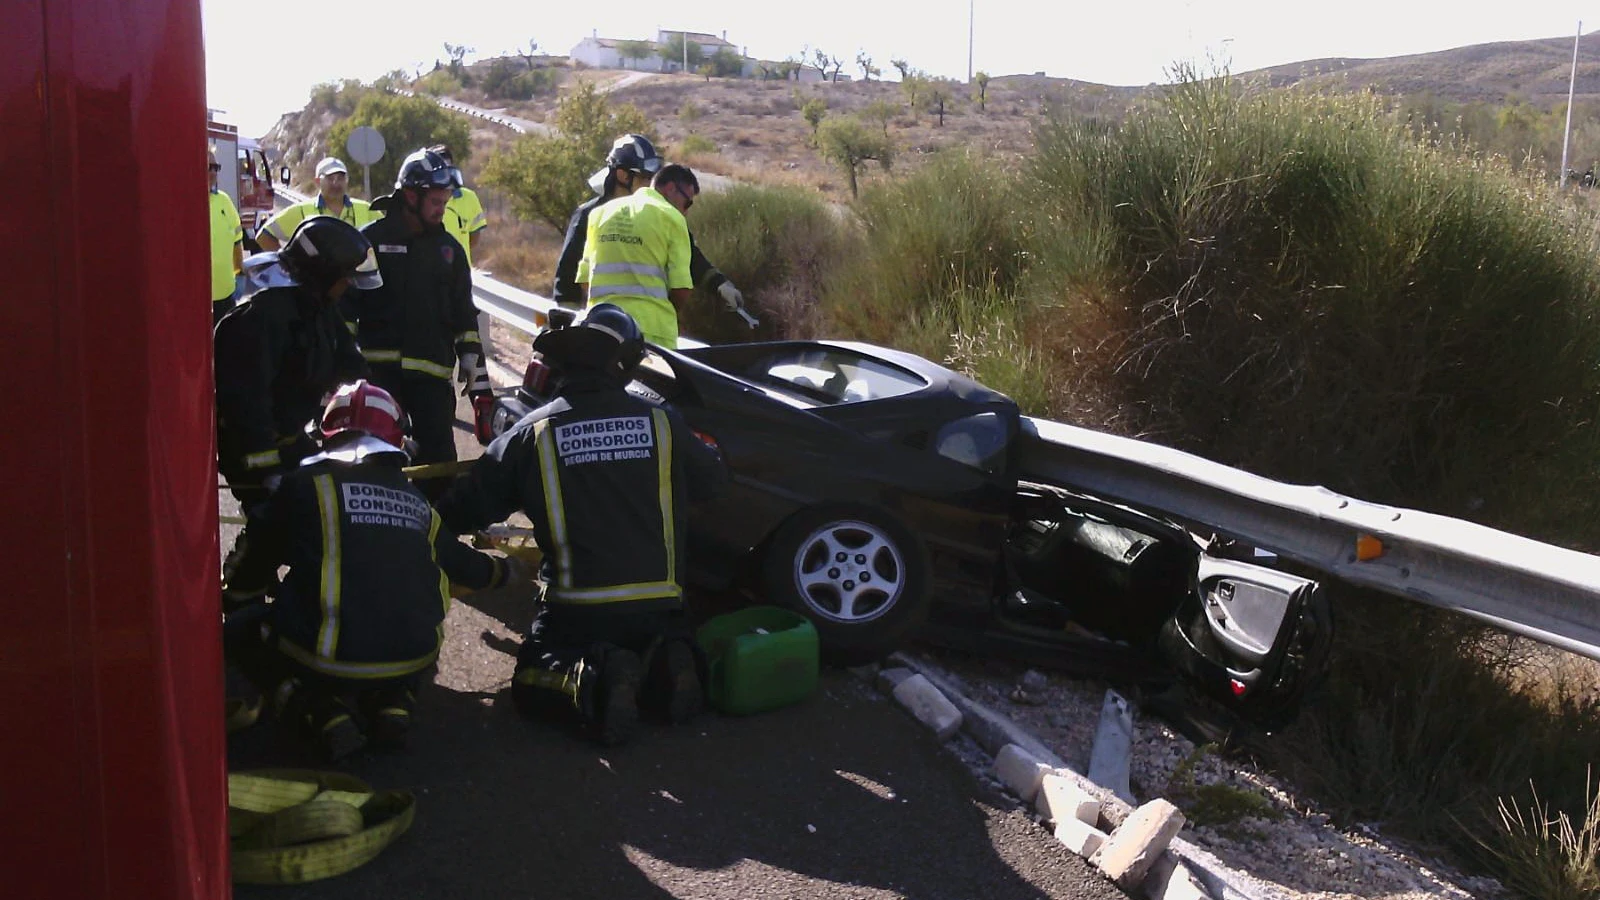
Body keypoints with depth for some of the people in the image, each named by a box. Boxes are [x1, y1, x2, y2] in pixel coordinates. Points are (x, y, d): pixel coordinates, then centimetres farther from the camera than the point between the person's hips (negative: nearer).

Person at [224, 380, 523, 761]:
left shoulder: (306, 483, 0)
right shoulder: (416, 500, 12)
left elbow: (264, 554, 14)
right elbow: (461, 564, 26)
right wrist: (504, 570, 48)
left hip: (328, 660, -4)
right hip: (412, 660, 4)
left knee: (242, 633, 23)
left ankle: (323, 712, 0)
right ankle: (393, 702, 9)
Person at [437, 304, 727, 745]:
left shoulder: (533, 433, -4)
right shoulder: (661, 423, -1)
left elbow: (464, 510, 2)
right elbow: (712, 478, 16)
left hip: (576, 610, -2)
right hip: (658, 605, 2)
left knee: (531, 684, 18)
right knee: (669, 642, 31)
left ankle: (590, 680, -15)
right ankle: (663, 669, -5)